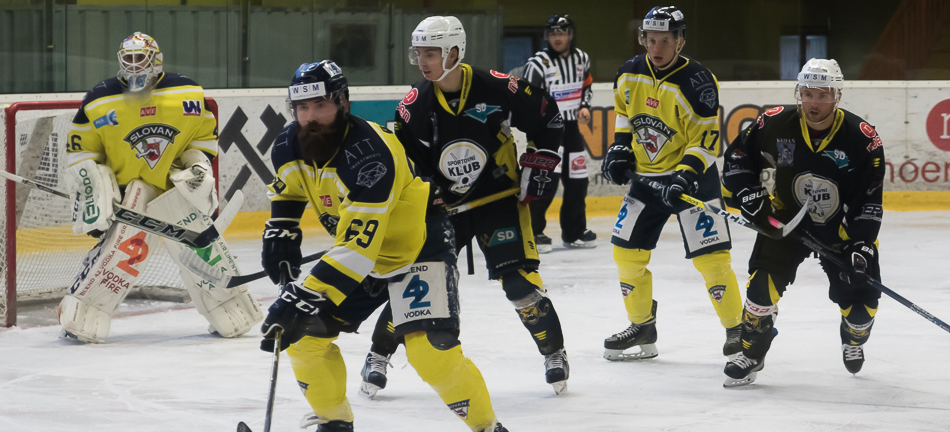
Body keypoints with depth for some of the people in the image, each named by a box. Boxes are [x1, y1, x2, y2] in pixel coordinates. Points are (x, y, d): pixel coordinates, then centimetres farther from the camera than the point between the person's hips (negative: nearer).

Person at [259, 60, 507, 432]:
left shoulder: (369, 154, -35)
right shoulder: (290, 146, -10)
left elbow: (358, 246, -39)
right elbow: (287, 190, 16)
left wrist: (306, 297, -44)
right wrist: (279, 235, 2)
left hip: (419, 247, -8)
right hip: (356, 251, 8)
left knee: (429, 348, -24)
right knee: (304, 334, 0)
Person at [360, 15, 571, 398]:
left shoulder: (497, 89, -19)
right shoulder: (414, 105, -11)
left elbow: (547, 116, -4)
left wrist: (540, 164, -6)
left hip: (499, 197, -2)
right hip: (444, 203, 3)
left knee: (518, 280, -11)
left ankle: (554, 353, 9)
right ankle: (378, 356, 13)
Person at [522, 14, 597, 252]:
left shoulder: (581, 59, 4)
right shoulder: (538, 63, -15)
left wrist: (584, 107, 5)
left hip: (571, 126, 6)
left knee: (577, 179, 10)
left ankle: (574, 231, 22)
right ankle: (533, 232, -6)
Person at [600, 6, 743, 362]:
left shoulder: (696, 82, -20)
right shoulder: (629, 74, -2)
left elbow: (706, 141, -19)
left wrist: (686, 175, -31)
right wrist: (620, 147, 6)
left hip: (692, 176, -6)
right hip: (645, 176, 6)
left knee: (711, 256, -12)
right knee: (626, 250, 6)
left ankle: (737, 330, -1)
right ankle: (642, 326, 23)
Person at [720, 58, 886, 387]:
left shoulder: (862, 138, -20)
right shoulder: (776, 124, -17)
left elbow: (869, 199, -17)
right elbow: (739, 154, 0)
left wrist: (863, 244, -25)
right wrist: (746, 191, -13)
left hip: (842, 229, 0)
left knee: (861, 297, -3)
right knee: (764, 280, -20)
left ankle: (854, 340, 34)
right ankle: (751, 354, -2)